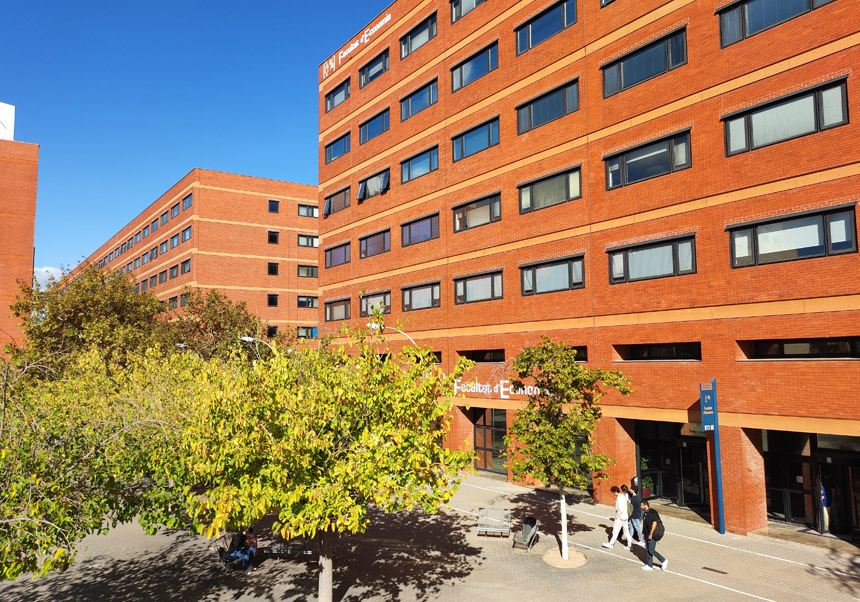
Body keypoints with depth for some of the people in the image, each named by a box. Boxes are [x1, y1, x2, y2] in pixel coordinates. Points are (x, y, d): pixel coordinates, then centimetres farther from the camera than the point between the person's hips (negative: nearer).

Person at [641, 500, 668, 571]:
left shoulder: (652, 513, -20)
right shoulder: (645, 513, 10)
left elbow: (654, 523, -24)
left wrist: (651, 534, -22)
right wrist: (645, 534, 20)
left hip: (653, 535, -9)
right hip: (647, 534, 9)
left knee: (651, 550, -6)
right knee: (648, 550, 12)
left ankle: (664, 561, 10)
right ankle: (650, 566, 20)